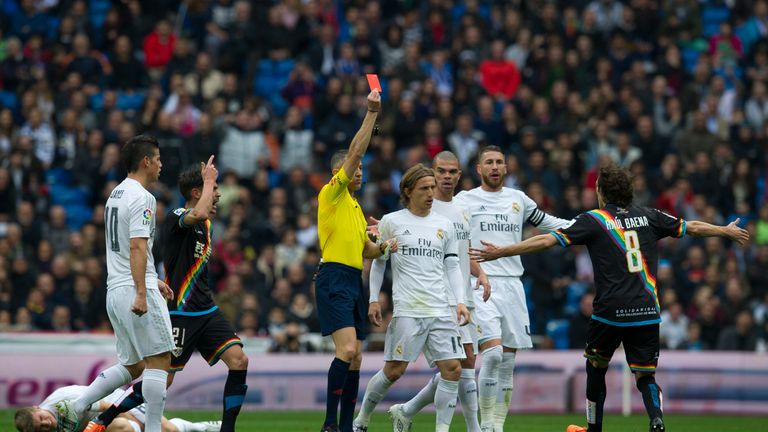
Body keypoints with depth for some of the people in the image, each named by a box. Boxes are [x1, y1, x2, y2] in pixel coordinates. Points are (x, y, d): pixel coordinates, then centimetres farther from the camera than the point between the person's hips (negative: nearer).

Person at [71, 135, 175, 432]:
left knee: (133, 366, 14)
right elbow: (137, 247, -21)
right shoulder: (142, 198, -11)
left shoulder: (117, 194, 19)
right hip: (136, 290, -9)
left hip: (115, 290, 9)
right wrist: (141, 292, -27)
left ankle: (76, 406, 5)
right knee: (158, 360, -6)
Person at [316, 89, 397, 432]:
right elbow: (356, 150, -10)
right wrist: (372, 112, -10)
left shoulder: (355, 207, 23)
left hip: (354, 281, 9)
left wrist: (385, 246, 8)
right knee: (347, 350, -20)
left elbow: (366, 250, 29)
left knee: (355, 358, 6)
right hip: (334, 278, -9)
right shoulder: (332, 193, 0)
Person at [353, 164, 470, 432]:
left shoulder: (444, 225, 13)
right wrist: (373, 300, 5)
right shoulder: (391, 222, 5)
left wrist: (461, 301, 5)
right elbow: (378, 261, 11)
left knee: (452, 369, -8)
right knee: (394, 370, -6)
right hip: (407, 309, -4)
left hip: (441, 310, 4)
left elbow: (452, 266, 16)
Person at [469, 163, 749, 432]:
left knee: (596, 366, 20)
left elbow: (546, 240, -8)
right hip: (647, 312, 3)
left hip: (610, 310, -3)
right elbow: (693, 227, 21)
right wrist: (727, 231, 38)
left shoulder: (593, 220, -1)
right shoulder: (648, 217, 10)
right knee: (645, 375, 8)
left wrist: (500, 252, -3)